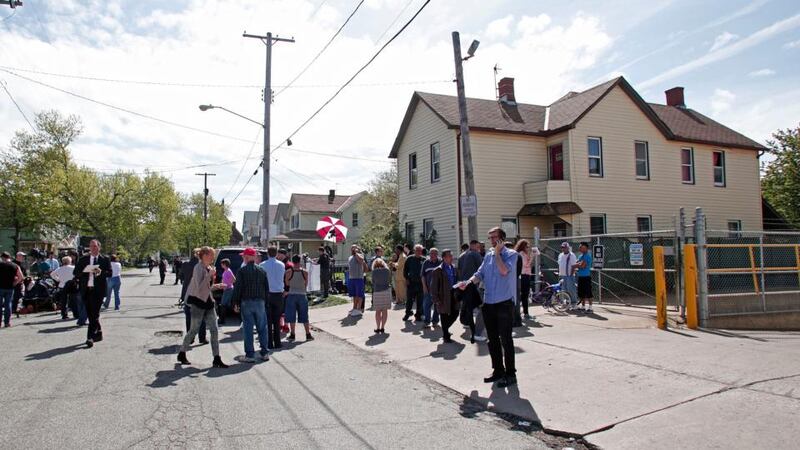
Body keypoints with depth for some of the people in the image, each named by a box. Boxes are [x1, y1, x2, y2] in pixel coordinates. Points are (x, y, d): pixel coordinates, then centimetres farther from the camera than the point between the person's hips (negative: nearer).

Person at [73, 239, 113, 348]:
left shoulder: (105, 260, 4)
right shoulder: (83, 259, 11)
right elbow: (75, 273, 8)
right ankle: (99, 333, 25)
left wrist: (101, 272, -21)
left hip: (98, 290, -4)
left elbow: (110, 273, -1)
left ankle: (90, 337, -10)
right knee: (90, 314, 10)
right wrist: (84, 272, -12)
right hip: (86, 290, 4)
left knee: (94, 314, -9)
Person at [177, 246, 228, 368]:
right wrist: (209, 275, -25)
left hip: (207, 301, 8)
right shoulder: (198, 268, -15)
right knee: (194, 330, 5)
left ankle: (217, 359, 3)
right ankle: (182, 354, 27)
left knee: (214, 330, 1)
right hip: (197, 302, -7)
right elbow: (199, 287, -25)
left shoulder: (209, 267, 9)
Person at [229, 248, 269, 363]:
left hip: (246, 302, -3)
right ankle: (265, 353, 13)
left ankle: (249, 355, 3)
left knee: (248, 329, 1)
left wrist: (235, 302, 0)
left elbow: (237, 288, -8)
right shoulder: (262, 270, 6)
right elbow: (266, 288, 10)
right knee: (262, 328, 10)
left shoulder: (242, 271, -7)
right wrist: (265, 302, 15)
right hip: (260, 302, 4)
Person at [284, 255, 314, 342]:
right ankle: (308, 335, 14)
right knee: (304, 316, 10)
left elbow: (287, 284, 3)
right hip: (302, 295, 1)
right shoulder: (305, 272, -4)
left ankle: (292, 335, 10)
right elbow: (306, 285, 5)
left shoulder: (288, 272, -7)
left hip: (292, 295, -1)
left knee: (292, 316, 7)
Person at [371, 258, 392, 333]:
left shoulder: (374, 271, -2)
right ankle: (382, 327, 8)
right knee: (385, 310, 7)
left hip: (377, 292, -1)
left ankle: (378, 328, 7)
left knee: (378, 311, 7)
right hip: (386, 291, 1)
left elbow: (373, 282, 5)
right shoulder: (387, 270, 2)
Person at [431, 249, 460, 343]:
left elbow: (456, 281, 15)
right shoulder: (438, 271, -11)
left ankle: (445, 329, 34)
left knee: (455, 314, 10)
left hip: (453, 296, 6)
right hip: (444, 297, -6)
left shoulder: (454, 268, 8)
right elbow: (433, 287, -11)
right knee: (445, 317, 4)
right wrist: (436, 300, -15)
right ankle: (446, 336, 19)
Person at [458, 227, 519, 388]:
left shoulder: (511, 254, -5)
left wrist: (497, 253, -12)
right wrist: (468, 282, -6)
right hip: (488, 303, 6)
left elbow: (504, 270, -21)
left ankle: (510, 374, 8)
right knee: (493, 340, 13)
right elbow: (480, 273, 10)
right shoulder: (488, 255, 12)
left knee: (506, 340, -2)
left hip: (504, 303, -6)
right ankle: (498, 370, 26)